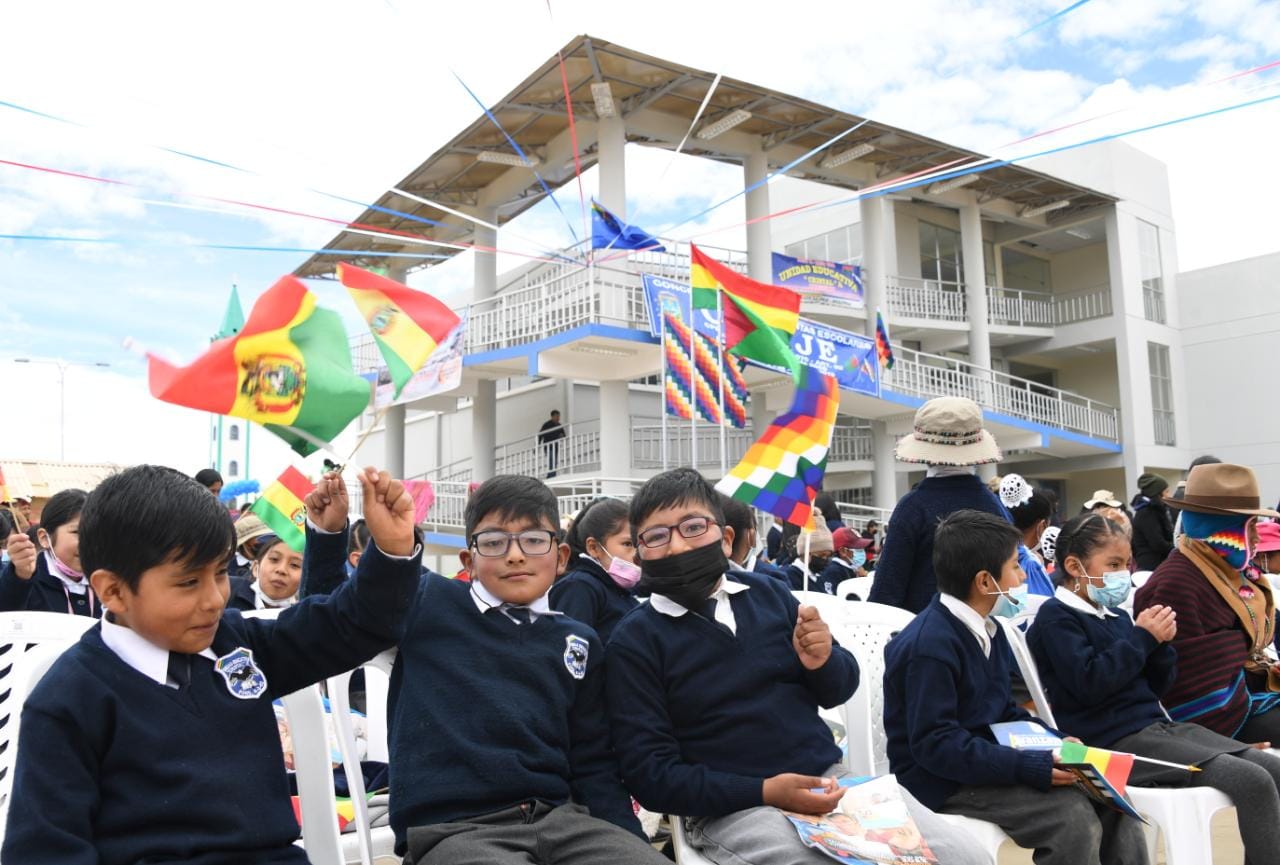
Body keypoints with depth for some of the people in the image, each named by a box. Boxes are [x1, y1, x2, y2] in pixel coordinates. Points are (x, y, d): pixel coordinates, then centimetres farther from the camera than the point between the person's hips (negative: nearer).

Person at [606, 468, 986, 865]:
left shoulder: (769, 592, 5)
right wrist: (763, 792, -19)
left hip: (827, 776, 5)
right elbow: (648, 772, -10)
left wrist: (823, 662, -11)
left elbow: (840, 690, 14)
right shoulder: (634, 638, -7)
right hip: (731, 806, -4)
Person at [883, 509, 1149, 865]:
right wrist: (1029, 766, -27)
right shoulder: (930, 646, -23)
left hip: (987, 760, 9)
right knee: (1072, 815, -22)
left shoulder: (988, 629, 8)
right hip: (944, 781, -9)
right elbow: (935, 744, -26)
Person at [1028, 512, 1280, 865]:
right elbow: (1089, 683, -20)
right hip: (1115, 741, -9)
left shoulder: (1117, 616, 18)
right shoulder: (1057, 617, -7)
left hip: (1155, 725, 9)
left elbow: (1154, 688, 19)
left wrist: (1160, 645, 0)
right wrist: (1142, 638, -14)